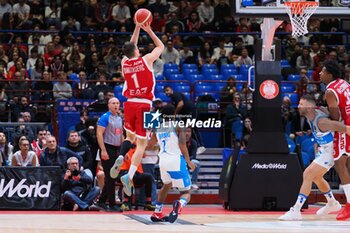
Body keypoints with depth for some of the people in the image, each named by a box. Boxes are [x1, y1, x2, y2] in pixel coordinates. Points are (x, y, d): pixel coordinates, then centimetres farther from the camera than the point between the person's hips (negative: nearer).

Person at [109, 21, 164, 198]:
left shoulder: (124, 63, 7)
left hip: (130, 103, 4)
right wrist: (149, 30, 21)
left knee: (130, 137, 24)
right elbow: (160, 46, 15)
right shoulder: (146, 59, -3)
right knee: (141, 143, -3)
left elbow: (130, 47, 28)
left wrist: (137, 28, 29)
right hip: (144, 105, -4)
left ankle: (120, 157, -6)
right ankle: (130, 175, -19)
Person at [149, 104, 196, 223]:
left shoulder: (157, 127, 13)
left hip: (163, 161, 5)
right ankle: (179, 204, -36)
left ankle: (157, 213, 35)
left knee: (167, 185, 35)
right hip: (176, 161, -5)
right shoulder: (178, 126, -3)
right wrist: (189, 162, -8)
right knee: (186, 192, 1)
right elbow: (182, 144, -15)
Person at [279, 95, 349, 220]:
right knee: (316, 177, 24)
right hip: (324, 149, 10)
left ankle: (296, 211, -20)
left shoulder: (320, 121, -31)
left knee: (308, 175, -17)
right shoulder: (311, 117, -3)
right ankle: (332, 203, 44)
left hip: (330, 151, -10)